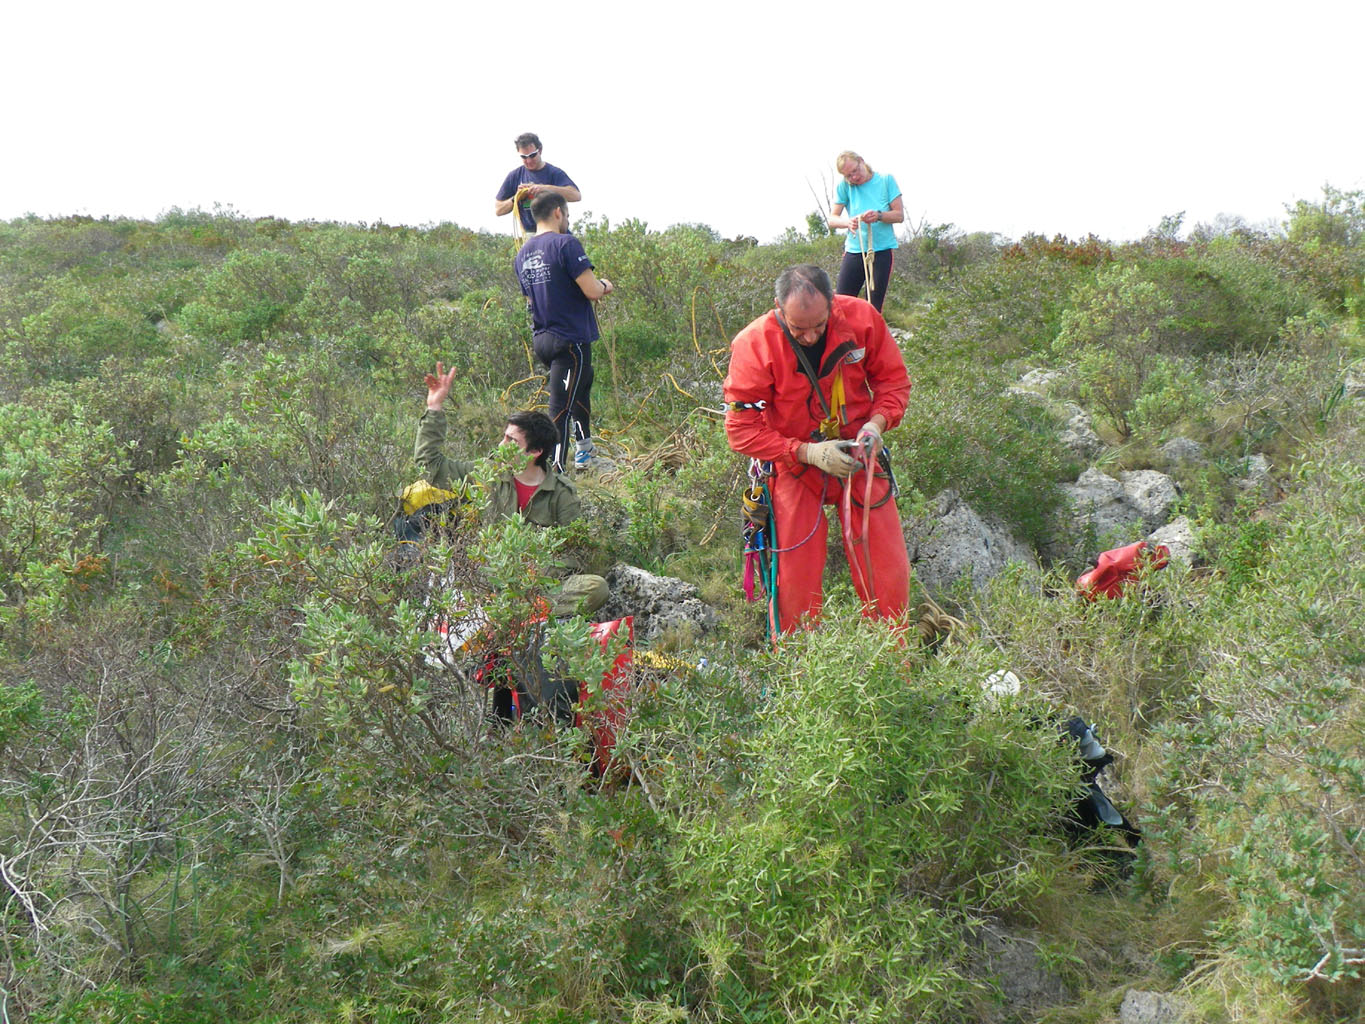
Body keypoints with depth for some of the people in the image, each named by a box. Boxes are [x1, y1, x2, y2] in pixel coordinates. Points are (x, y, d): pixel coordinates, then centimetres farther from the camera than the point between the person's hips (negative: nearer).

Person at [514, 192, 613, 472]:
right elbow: (591, 291, -19)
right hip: (570, 338, -8)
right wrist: (604, 285, 5)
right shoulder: (566, 244, -13)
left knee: (581, 385, 29)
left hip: (540, 340, 8)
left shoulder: (522, 254, 12)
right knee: (561, 408, -8)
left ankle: (583, 450, 40)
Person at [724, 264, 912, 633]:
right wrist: (809, 452, -24)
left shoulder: (862, 318, -12)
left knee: (887, 568, 2)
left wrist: (877, 423, -18)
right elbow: (740, 429, -17)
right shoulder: (754, 345, -20)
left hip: (857, 459, 2)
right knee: (796, 578, -1)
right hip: (794, 465, -2)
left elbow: (894, 380, 3)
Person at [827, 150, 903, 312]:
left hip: (883, 249, -1)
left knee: (874, 306, 0)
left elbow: (899, 215, 0)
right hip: (854, 249, 1)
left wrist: (879, 215, -20)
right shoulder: (844, 187, 2)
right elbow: (832, 219, 0)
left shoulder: (886, 180, 1)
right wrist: (847, 222, -23)